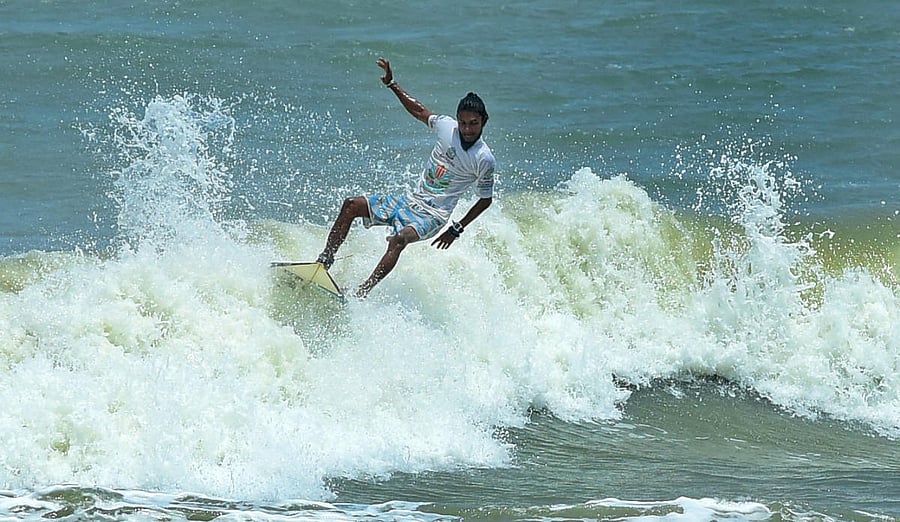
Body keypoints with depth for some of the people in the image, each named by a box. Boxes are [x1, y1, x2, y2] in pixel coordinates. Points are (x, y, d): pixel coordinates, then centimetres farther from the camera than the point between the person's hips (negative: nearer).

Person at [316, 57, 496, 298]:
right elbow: (419, 111, 15)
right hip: (411, 199, 6)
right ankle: (325, 260, -3)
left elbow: (486, 200, -3)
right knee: (351, 205, -5)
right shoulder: (448, 126, -2)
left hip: (433, 214, -6)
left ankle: (362, 293, -39)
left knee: (399, 239, -35)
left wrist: (457, 229, -3)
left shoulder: (484, 160, -14)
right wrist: (392, 85, 10)